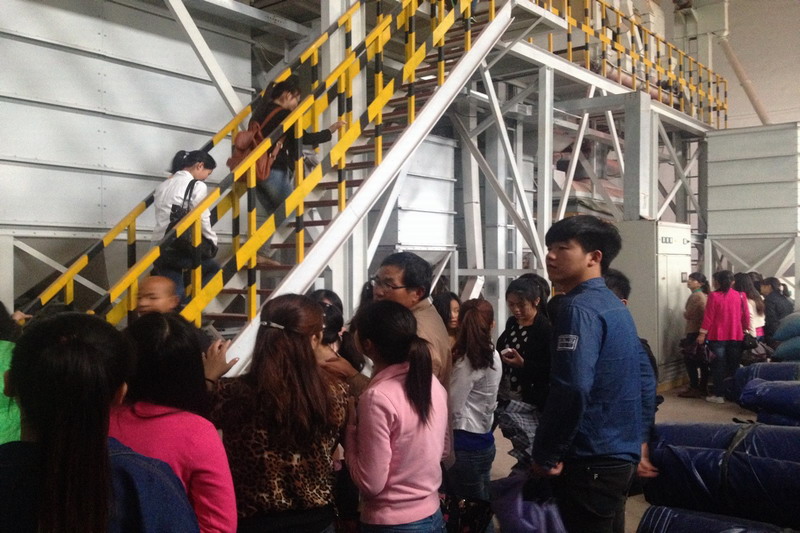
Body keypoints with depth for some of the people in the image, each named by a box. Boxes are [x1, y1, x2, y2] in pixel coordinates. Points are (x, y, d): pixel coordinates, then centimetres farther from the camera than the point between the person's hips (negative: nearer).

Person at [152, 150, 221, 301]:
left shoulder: (163, 185, 19)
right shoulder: (197, 186, -3)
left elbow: (163, 216, 13)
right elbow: (203, 220, -6)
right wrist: (213, 243, 10)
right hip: (180, 247, -6)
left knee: (175, 294, 11)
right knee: (213, 269, 18)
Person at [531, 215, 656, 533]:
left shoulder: (578, 308, -18)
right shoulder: (616, 306, 11)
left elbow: (571, 389, -29)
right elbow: (645, 377, 17)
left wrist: (547, 455, -18)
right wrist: (636, 438, 20)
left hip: (589, 462, -9)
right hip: (621, 456, 9)